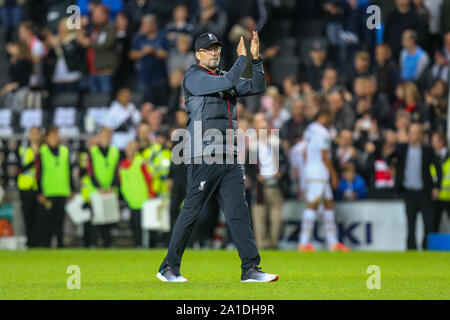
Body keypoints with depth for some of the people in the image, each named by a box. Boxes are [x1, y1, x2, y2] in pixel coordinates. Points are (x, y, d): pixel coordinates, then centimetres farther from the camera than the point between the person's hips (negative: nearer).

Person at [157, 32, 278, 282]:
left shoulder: (225, 79, 21)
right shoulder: (194, 77, -2)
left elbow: (257, 87, 14)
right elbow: (228, 82, -16)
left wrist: (256, 58, 2)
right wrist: (242, 57, -6)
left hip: (230, 158, 7)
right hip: (203, 156, -7)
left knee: (239, 211, -2)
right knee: (191, 212, -4)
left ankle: (250, 269, -7)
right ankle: (169, 268, 6)